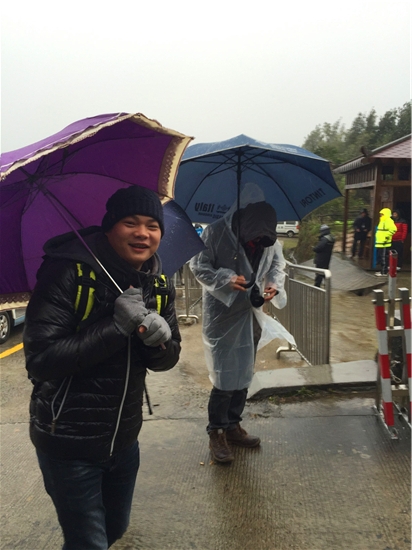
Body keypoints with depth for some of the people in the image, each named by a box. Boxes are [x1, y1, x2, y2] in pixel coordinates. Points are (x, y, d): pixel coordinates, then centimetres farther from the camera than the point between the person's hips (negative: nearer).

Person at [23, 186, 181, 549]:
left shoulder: (158, 282, -1)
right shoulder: (68, 272, -20)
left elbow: (168, 359, 2)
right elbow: (40, 361, -25)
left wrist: (160, 340, -21)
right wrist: (117, 326, -29)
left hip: (124, 438, 6)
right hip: (68, 444, -6)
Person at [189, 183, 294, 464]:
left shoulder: (269, 238, -4)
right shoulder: (215, 233, -17)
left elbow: (278, 264, 9)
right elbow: (199, 266, -10)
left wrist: (274, 285, -11)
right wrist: (227, 279, -25)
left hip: (252, 314, 6)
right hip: (223, 313, -5)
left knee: (244, 372, 15)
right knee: (225, 374, -4)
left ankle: (233, 425, 33)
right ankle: (216, 432, 15)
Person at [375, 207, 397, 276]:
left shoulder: (388, 221, -14)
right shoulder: (382, 221, 19)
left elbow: (393, 229, -29)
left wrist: (387, 236, -24)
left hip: (384, 244, -11)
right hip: (380, 243, 11)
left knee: (384, 258, -5)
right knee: (380, 258, 15)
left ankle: (384, 272, 0)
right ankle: (382, 270, 24)